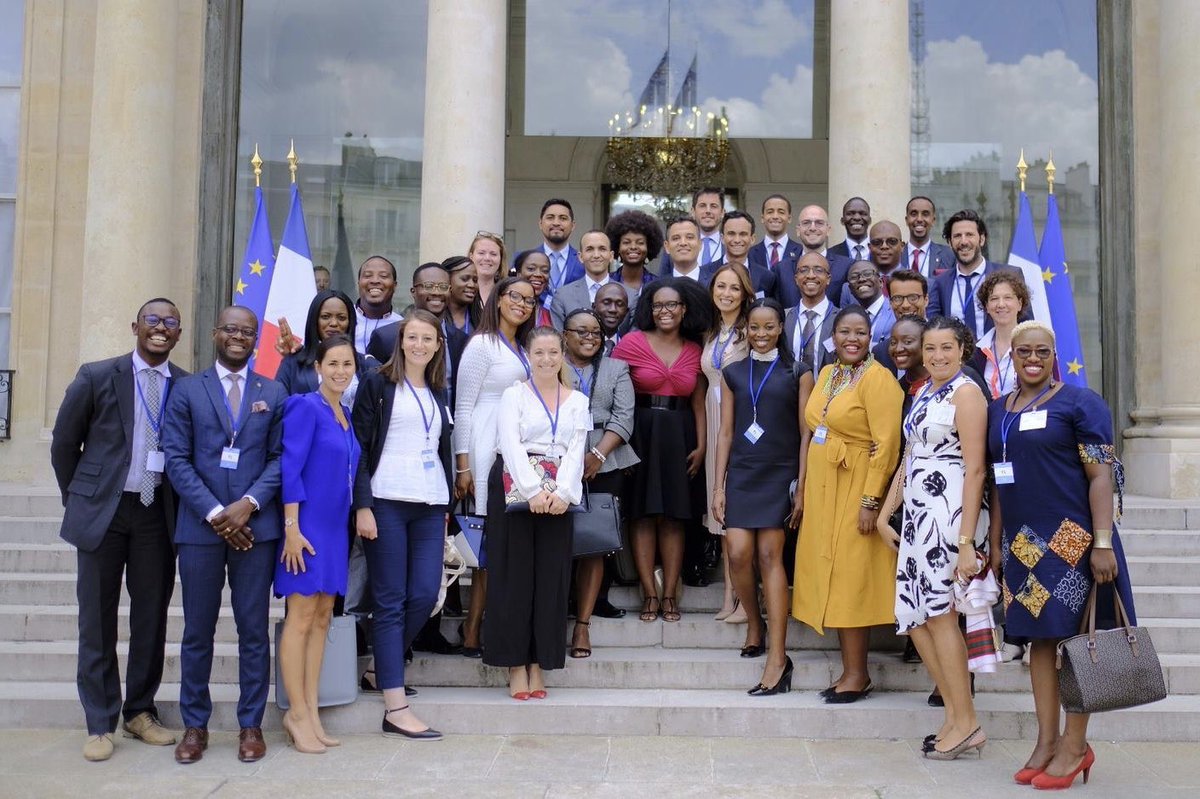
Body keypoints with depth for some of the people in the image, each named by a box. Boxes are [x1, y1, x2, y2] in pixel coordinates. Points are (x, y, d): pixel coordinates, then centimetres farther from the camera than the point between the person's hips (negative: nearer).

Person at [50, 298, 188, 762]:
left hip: (157, 514, 2)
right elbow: (64, 443, 5)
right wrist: (77, 500, 8)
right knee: (97, 619, 5)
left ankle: (140, 711, 24)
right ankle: (100, 723, 15)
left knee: (151, 615, 9)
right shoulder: (96, 377, -4)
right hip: (103, 510, -1)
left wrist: (181, 507, 4)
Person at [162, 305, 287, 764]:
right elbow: (177, 458, -1)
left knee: (254, 630, 4)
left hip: (256, 525, 0)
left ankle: (251, 725, 14)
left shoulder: (273, 394, 9)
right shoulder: (187, 391, 7)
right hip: (200, 525, 0)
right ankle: (195, 725, 17)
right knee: (197, 631, 6)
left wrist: (248, 504, -11)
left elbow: (280, 458, 4)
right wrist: (214, 513, -10)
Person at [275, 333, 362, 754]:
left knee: (322, 619, 9)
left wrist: (358, 516, 13)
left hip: (334, 528, 8)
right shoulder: (305, 407, -9)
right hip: (307, 525, -8)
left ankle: (310, 713, 15)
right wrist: (292, 528, -19)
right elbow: (290, 469, -14)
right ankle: (297, 713, 5)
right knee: (301, 617, -3)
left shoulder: (345, 415, 13)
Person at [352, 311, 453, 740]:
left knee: (425, 595, -2)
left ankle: (383, 668, 20)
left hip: (429, 506, 5)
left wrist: (447, 504, 17)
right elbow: (359, 446, -4)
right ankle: (396, 708, -3)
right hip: (387, 502, -5)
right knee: (391, 601, -4)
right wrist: (362, 506, -12)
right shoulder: (378, 384, 1)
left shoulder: (438, 393, 18)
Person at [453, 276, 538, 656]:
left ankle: (476, 624, 12)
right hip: (487, 450, -7)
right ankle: (473, 631, 1)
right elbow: (463, 407, -7)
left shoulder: (522, 349, 18)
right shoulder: (482, 344, -3)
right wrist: (462, 465, -12)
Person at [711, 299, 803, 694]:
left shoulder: (795, 373, 5)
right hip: (741, 473, 3)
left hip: (780, 473, -2)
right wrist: (718, 486, 5)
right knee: (738, 553, -9)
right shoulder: (733, 374, 13)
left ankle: (777, 658, -7)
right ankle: (754, 624, 20)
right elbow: (726, 432, 11)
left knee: (770, 556, -8)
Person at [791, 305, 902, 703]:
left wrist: (871, 499, -20)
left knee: (850, 576, -4)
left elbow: (886, 443, -16)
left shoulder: (877, 378, -11)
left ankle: (858, 674, 6)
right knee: (830, 575, 9)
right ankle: (848, 670, 17)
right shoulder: (827, 374, 13)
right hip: (822, 488, 8)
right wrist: (805, 489, 12)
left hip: (854, 488, -8)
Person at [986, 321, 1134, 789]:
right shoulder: (998, 411, 13)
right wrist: (995, 544, 14)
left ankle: (1075, 745, 11)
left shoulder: (1079, 402, -4)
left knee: (1076, 636, 1)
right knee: (1039, 637, 8)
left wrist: (1103, 543, -16)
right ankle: (1046, 741, 16)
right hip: (1023, 544, 5)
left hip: (1073, 539, -5)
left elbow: (1101, 475, -9)